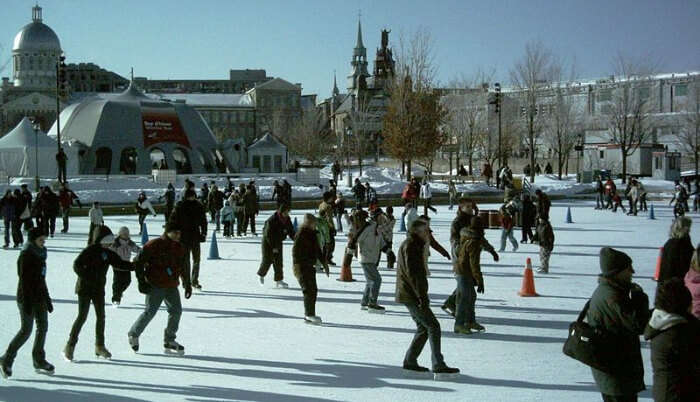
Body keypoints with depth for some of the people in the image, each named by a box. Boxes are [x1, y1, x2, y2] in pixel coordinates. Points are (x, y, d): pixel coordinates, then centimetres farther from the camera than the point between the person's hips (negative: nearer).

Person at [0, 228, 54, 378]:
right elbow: (24, 280, -18)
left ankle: (39, 361, 16)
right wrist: (27, 303, -22)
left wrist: (47, 299, 18)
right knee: (26, 330, -5)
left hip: (39, 297, 8)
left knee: (43, 326, 8)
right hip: (26, 298, -8)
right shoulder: (25, 256, -14)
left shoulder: (40, 254, 11)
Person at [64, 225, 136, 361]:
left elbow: (120, 264, 10)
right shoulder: (89, 251, -14)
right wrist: (87, 278, -25)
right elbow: (77, 265, -19)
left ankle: (99, 346, 19)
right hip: (85, 288, -7)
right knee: (82, 316, -8)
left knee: (101, 316, 8)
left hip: (99, 289, 7)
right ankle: (70, 346, 1)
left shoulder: (108, 253, 7)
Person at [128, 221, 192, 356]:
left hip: (171, 286, 6)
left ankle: (169, 341, 10)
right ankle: (134, 334, 16)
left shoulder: (181, 248, 9)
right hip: (155, 285, -6)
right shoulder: (154, 245, -10)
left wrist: (187, 284, 22)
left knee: (176, 310, -2)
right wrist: (141, 281, -10)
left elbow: (185, 267, 23)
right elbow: (138, 262, -7)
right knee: (150, 311, -7)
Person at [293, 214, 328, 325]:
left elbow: (318, 250, 24)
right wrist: (296, 265, -25)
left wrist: (324, 263, 24)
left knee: (313, 290, 9)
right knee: (309, 290, -13)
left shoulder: (312, 234, 15)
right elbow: (295, 250, -18)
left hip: (310, 266, 9)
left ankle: (308, 315, 17)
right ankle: (310, 315, -12)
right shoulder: (301, 234, -12)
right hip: (302, 267, -9)